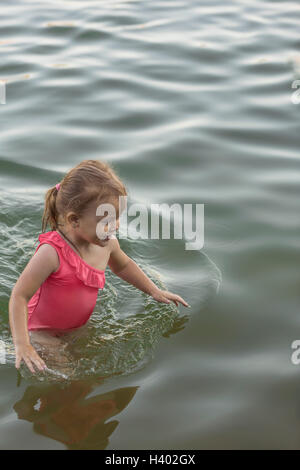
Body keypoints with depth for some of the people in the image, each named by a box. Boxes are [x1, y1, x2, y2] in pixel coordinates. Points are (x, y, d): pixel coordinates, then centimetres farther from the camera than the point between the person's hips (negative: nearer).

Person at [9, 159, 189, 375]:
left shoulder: (107, 243, -10)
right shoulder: (52, 252, -32)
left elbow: (123, 265, 16)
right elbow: (19, 295, -27)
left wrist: (154, 291, 17)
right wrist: (22, 345, -36)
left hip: (78, 327, 7)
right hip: (43, 332, -7)